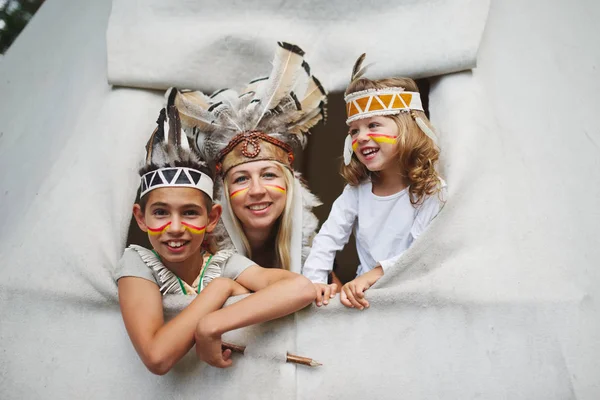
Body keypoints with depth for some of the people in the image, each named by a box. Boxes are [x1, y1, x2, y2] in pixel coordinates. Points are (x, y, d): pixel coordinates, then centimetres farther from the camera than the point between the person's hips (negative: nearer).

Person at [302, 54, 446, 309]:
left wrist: (376, 273, -30)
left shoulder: (431, 192, -9)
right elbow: (328, 237, 2)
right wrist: (315, 279, -14)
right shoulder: (357, 189, 4)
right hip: (363, 293, 3)